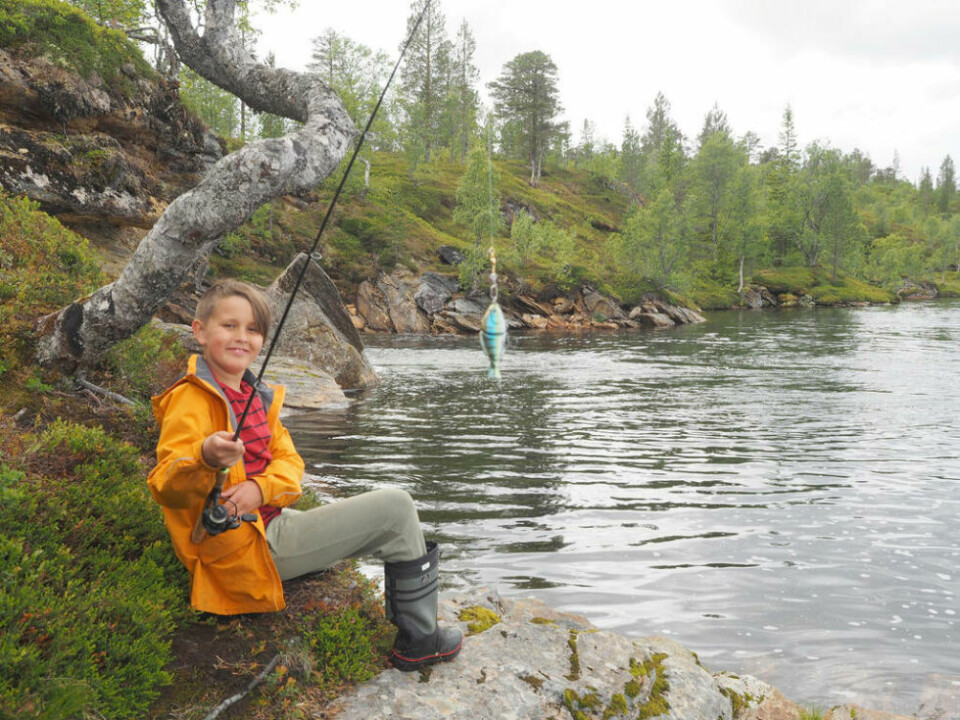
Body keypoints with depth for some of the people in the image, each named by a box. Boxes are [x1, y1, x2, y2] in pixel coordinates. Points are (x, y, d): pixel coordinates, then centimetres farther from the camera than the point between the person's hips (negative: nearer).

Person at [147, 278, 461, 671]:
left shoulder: (256, 396, 13)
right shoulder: (191, 400, -15)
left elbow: (288, 459, 7)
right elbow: (165, 487, -23)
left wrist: (261, 488, -16)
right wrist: (205, 458, -45)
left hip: (271, 522, 9)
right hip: (245, 548, -9)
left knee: (391, 517, 22)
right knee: (395, 508, -10)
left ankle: (413, 634, 35)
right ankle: (419, 640, 6)